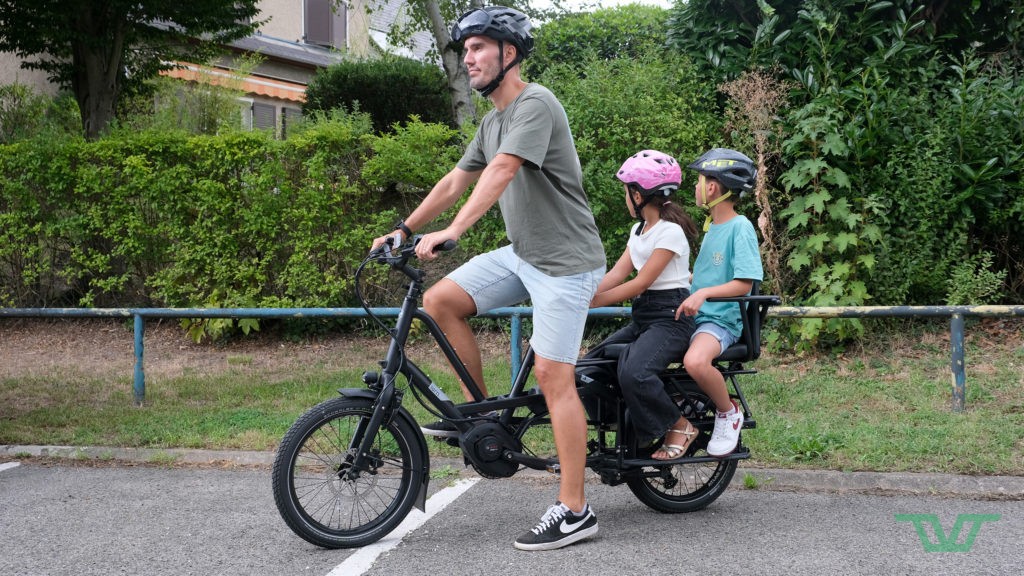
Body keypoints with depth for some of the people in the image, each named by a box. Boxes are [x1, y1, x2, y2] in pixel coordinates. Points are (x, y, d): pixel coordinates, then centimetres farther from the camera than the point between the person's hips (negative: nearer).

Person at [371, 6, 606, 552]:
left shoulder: (535, 104, -16)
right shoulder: (492, 121, 13)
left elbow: (501, 172, -30)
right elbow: (455, 181, 19)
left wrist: (451, 232, -39)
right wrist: (402, 229, 17)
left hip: (564, 260, -9)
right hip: (522, 252, 9)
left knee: (553, 377, -11)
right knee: (439, 301, -1)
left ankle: (574, 511, -4)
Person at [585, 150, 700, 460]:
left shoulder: (670, 231, -13)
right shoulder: (639, 230, 15)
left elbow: (640, 282, -18)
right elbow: (617, 273, 4)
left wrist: (592, 302, -20)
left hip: (670, 318, -9)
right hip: (643, 317, 9)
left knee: (633, 372, -31)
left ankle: (679, 426, -9)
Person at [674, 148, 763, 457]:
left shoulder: (740, 227, -10)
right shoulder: (712, 225, 16)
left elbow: (743, 284, -16)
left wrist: (703, 293, -27)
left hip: (721, 319, -9)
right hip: (692, 315, 9)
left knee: (695, 360, -37)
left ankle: (729, 413, -9)